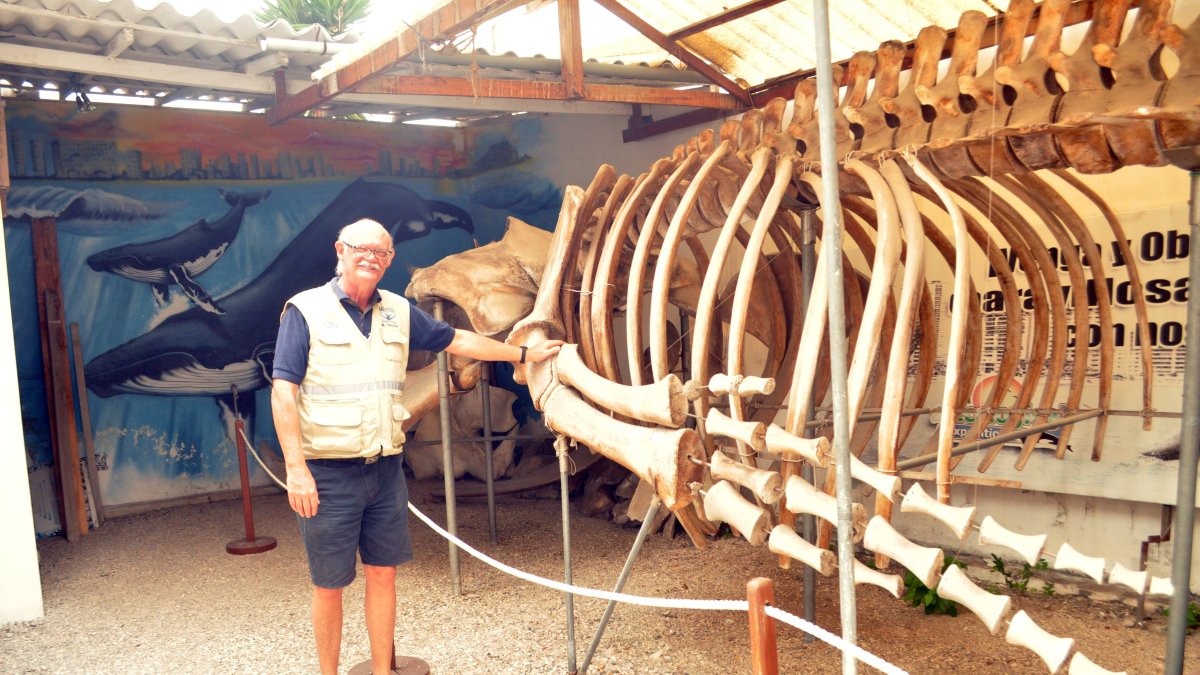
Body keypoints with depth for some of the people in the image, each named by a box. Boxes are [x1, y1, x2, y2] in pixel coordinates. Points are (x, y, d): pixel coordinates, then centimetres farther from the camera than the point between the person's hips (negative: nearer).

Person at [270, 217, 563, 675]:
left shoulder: (398, 312, 9)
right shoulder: (305, 310, -6)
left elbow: (458, 340, 18)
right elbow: (282, 392, -10)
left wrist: (525, 354, 20)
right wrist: (296, 468, -17)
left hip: (385, 468, 5)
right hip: (329, 473, -4)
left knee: (383, 573, 12)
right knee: (329, 584, 6)